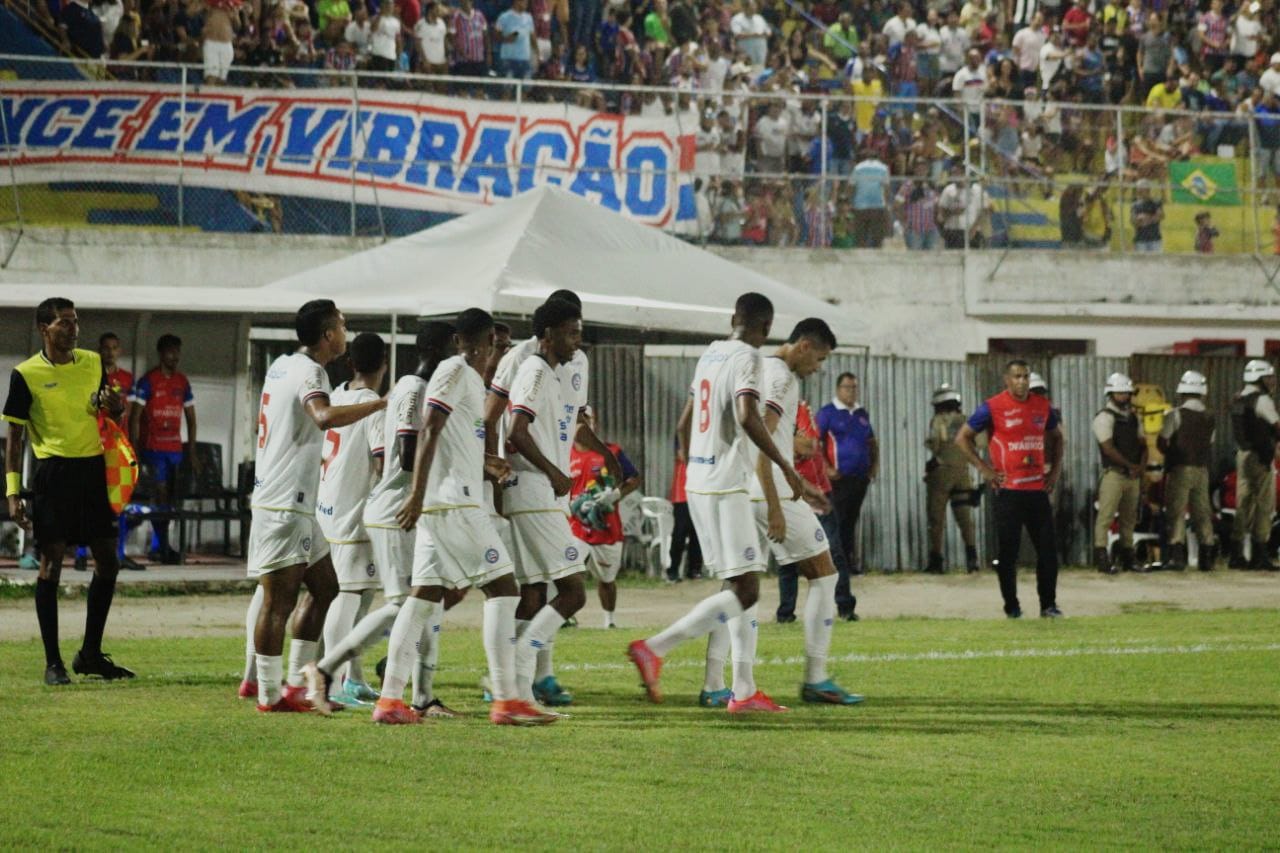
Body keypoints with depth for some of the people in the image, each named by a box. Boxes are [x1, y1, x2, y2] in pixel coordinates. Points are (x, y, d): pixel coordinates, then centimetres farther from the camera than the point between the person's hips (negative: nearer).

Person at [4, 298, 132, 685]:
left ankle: (91, 654, 18)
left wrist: (114, 406, -3)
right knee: (51, 562, -5)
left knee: (108, 561, 6)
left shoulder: (93, 362, 9)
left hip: (93, 468, 5)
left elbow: (109, 414, 22)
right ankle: (53, 662, 0)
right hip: (54, 471, -5)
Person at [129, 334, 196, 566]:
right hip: (153, 448, -6)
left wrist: (192, 452, 13)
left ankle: (157, 547, 11)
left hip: (174, 448, 6)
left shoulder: (182, 382, 12)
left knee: (168, 496, 6)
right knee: (161, 494, -10)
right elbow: (135, 417, -7)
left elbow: (191, 418, 17)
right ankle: (163, 547, -10)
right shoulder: (148, 381, -5)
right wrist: (134, 450, -13)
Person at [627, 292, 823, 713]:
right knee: (744, 591, -9)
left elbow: (684, 422, 24)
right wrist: (788, 470, -22)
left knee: (739, 585, 12)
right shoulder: (747, 357, -10)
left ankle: (744, 690, 8)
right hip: (726, 485, -9)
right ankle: (654, 648, -14)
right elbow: (747, 416, -25)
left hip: (698, 484, 9)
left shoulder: (710, 355, 16)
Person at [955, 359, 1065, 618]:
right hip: (1008, 490, -4)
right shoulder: (992, 407, -5)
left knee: (1048, 549, 2)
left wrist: (1056, 468, 13)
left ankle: (1048, 604, 11)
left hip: (1038, 488, 4)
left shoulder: (1042, 406, 9)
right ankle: (1011, 606, 10)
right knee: (1008, 551, 0)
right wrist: (983, 469, -6)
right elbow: (962, 437, -1)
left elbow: (1057, 436, 25)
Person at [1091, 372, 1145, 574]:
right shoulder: (1105, 417, -6)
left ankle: (1127, 559, 16)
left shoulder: (1133, 418, 18)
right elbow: (1108, 448, -14)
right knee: (1106, 515, -11)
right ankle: (1101, 558, -14)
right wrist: (1130, 466, -11)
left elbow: (1142, 444, 17)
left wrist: (1141, 465, -2)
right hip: (1114, 473, -7)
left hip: (1133, 474, 8)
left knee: (1129, 518, 10)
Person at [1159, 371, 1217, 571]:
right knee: (1202, 513, 8)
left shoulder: (1176, 415, -8)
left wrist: (1170, 454, 11)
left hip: (1180, 469, -5)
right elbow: (1210, 444, 12)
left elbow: (1161, 443, -7)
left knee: (1177, 512, -6)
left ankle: (1177, 554, -16)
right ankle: (1208, 556, 6)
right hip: (1202, 470, 5)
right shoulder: (1209, 417, 8)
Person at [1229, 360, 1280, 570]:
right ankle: (1259, 555, -7)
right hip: (1260, 456, -8)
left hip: (1243, 455, 8)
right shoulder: (1262, 400, -13)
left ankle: (1236, 554, 8)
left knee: (1244, 505, 10)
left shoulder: (1238, 400, 13)